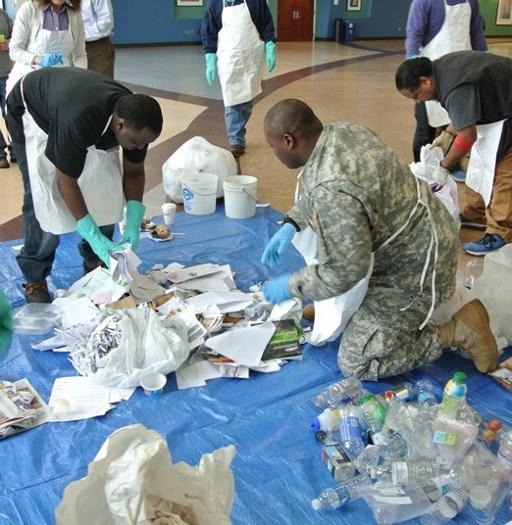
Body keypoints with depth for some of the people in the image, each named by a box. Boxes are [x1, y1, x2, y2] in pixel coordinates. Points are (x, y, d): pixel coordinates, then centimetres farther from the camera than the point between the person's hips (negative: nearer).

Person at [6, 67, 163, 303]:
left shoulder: (136, 120, -26)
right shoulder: (77, 123, -45)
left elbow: (134, 173, -11)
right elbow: (66, 183, -34)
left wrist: (133, 226, -21)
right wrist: (95, 238, -34)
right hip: (31, 112, -5)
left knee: (106, 190, -6)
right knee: (44, 197, -16)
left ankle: (95, 261, 12)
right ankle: (35, 278, 0)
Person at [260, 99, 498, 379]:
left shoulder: (332, 189, -34)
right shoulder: (341, 131, -5)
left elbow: (344, 272, -27)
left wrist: (291, 286, -13)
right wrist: (292, 223, 3)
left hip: (417, 267, -9)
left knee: (356, 363, 1)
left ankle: (458, 331, 2)